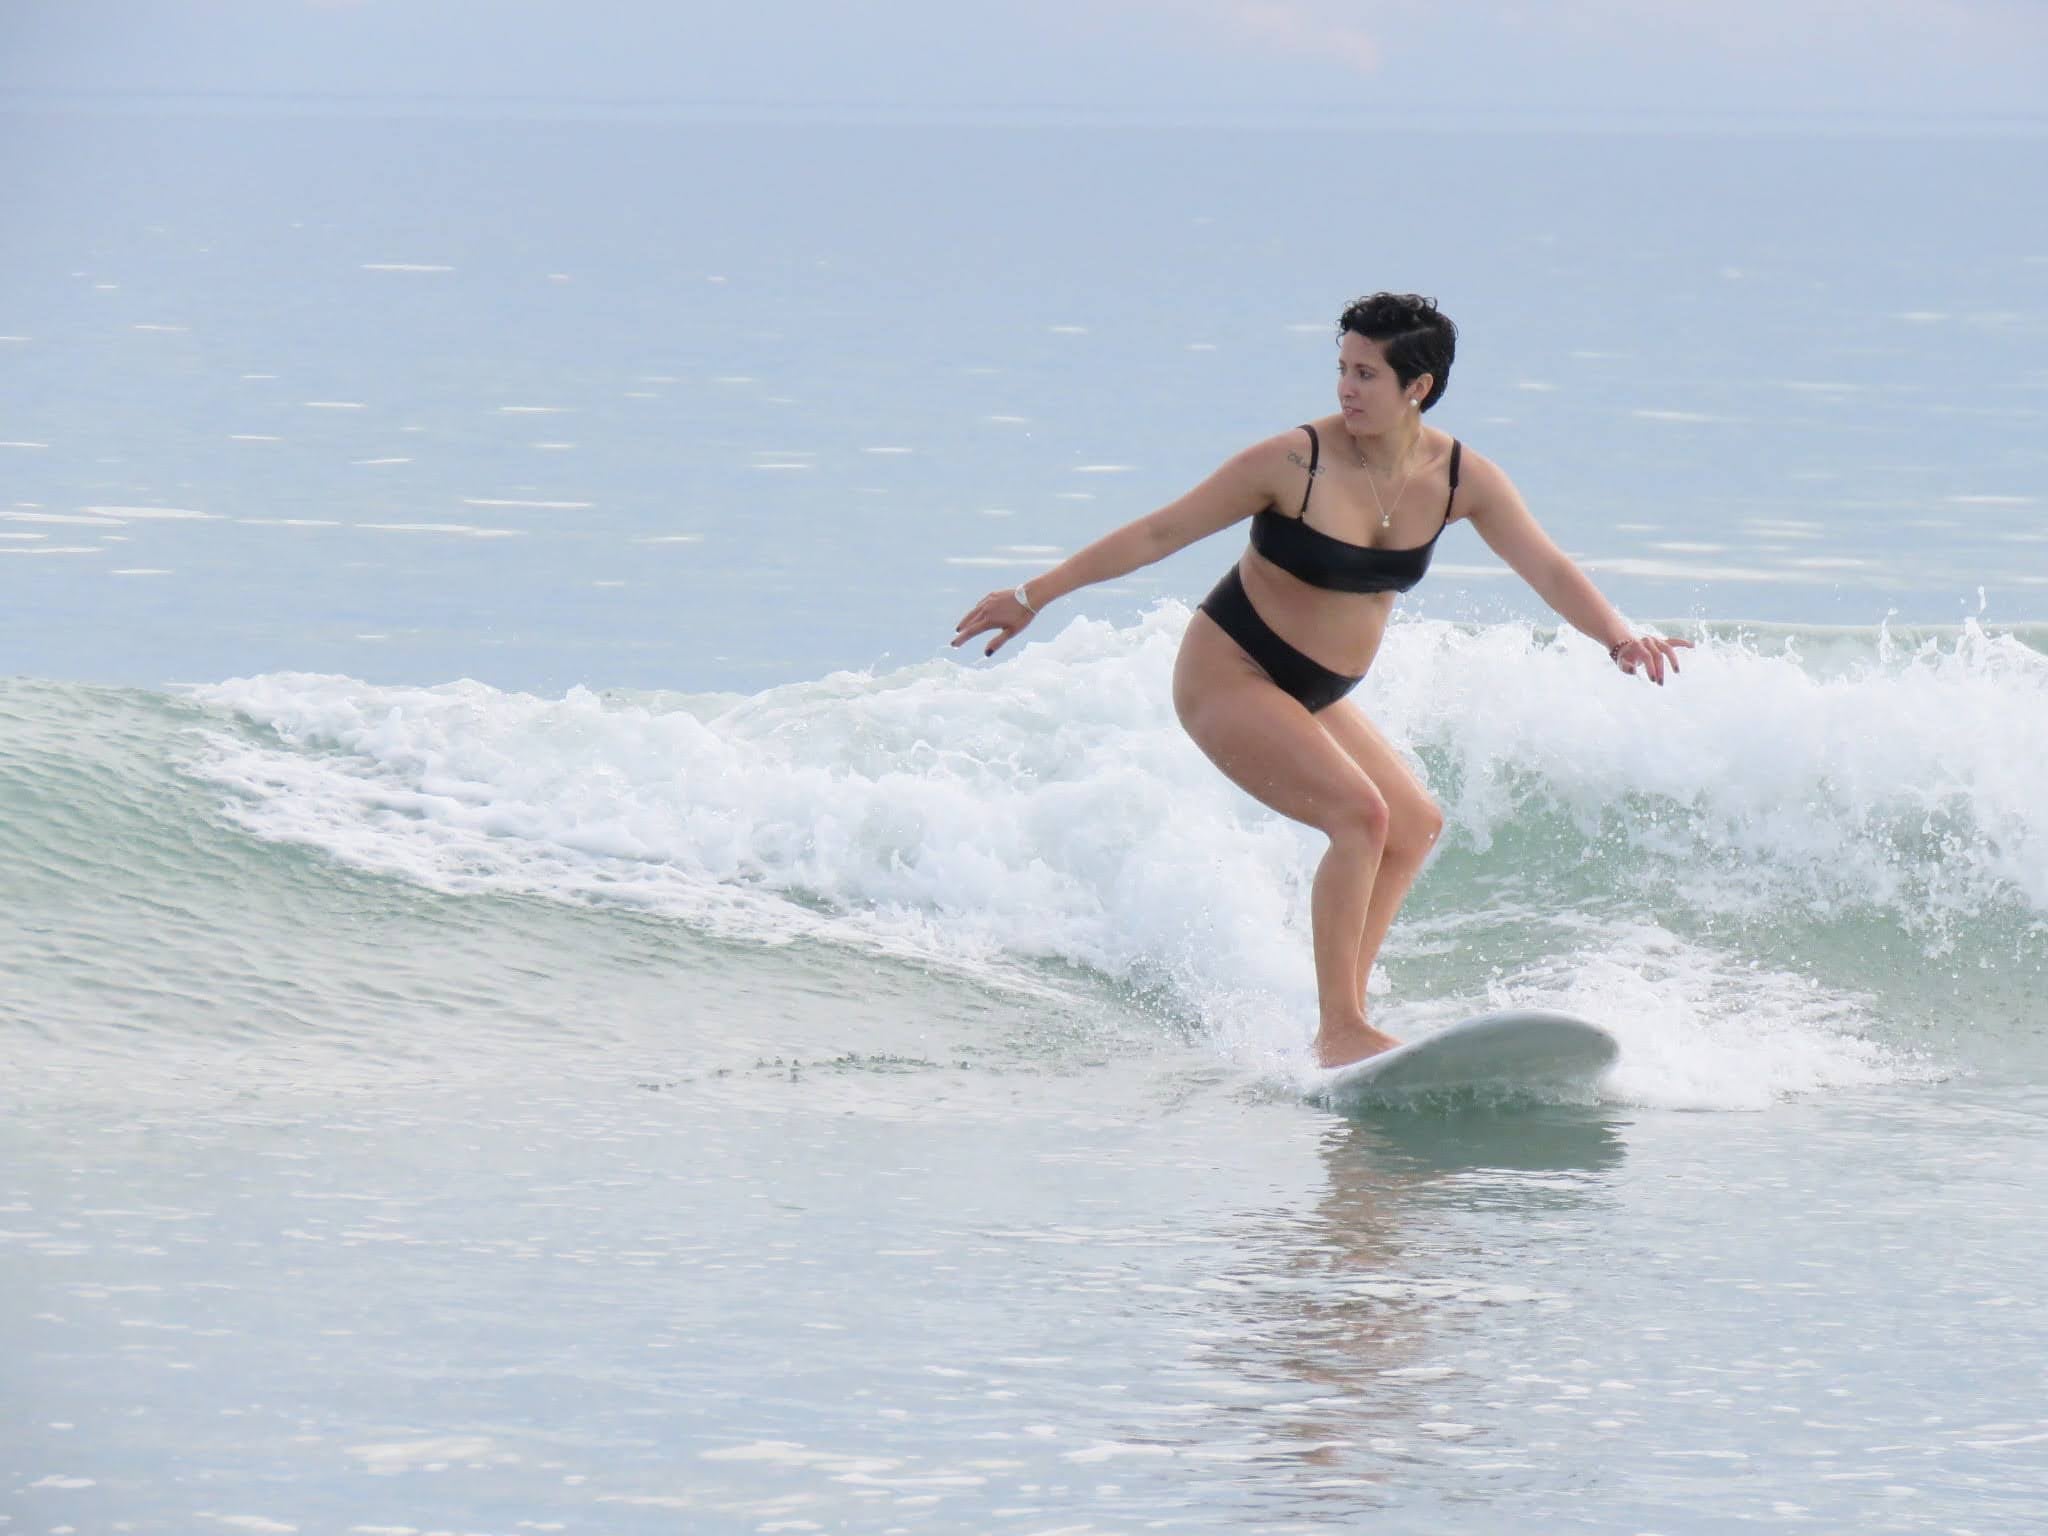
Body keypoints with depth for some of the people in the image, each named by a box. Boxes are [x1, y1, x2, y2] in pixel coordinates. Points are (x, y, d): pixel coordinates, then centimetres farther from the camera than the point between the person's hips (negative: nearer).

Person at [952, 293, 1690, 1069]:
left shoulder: (1462, 479, -8)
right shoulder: (1295, 462, -21)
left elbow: (1547, 569, -12)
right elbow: (1160, 533, -15)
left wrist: (1617, 636, -32)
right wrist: (1034, 596, -13)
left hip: (1313, 695, 8)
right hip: (1228, 675, -8)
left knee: (1416, 824, 15)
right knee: (1359, 812, -24)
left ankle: (1343, 1014, 20)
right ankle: (1339, 1031, -22)